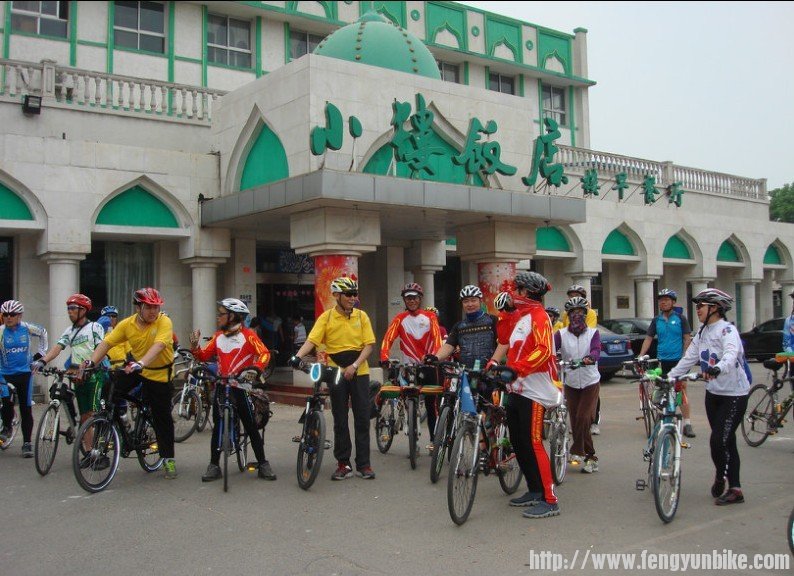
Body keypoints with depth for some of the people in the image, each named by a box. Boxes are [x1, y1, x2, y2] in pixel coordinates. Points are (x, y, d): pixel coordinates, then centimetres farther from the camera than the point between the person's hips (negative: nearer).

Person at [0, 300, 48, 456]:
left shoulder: (27, 328, -3)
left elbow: (43, 332, 18)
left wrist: (41, 352, 14)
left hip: (25, 373, 1)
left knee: (26, 408, 1)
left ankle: (27, 443, 10)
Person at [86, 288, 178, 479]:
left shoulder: (164, 322, -22)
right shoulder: (127, 324, -11)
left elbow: (157, 346, -37)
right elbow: (107, 342, -14)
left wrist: (141, 363, -52)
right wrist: (92, 361, -30)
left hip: (159, 373, -4)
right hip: (134, 366, 4)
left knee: (162, 418, 1)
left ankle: (168, 459, 14)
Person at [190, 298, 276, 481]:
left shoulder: (248, 335, -7)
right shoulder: (218, 336, 10)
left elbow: (264, 353, -14)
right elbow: (204, 356, 9)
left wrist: (255, 369, -29)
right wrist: (195, 346, -8)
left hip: (241, 386, -5)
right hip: (221, 386, 5)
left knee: (251, 426, 0)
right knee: (218, 426, 7)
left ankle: (263, 464, 9)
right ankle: (214, 466, 14)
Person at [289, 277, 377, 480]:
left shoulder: (361, 316, 2)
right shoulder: (326, 317, -1)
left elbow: (368, 345, -2)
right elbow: (311, 340, -12)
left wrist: (354, 366, -15)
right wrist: (298, 356, -30)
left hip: (359, 373, 1)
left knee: (362, 419, 2)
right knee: (340, 420, 6)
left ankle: (363, 464, 10)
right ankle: (343, 464, 15)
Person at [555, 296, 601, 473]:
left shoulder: (593, 333, -2)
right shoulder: (561, 334, -2)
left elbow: (596, 350, -20)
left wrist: (589, 358, -42)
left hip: (590, 382, -2)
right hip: (571, 384, 2)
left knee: (583, 418, -14)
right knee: (575, 421, 3)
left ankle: (577, 450, 4)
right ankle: (590, 457, 17)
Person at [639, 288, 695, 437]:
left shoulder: (680, 318, 0)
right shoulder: (656, 321, 9)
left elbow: (687, 339, -1)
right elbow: (648, 339, 10)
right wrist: (640, 356, 0)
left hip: (678, 360, -3)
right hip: (662, 361, 3)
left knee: (682, 391, -3)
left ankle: (687, 424, 0)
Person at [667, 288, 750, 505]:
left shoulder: (727, 330, -15)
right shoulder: (702, 333, 11)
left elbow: (731, 355, -33)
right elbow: (689, 358, 10)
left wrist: (717, 369, -53)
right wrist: (669, 377, 0)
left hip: (734, 394, -8)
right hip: (713, 392, 8)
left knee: (718, 440, -10)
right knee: (726, 441, 11)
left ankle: (720, 475, 15)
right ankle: (734, 488, 19)